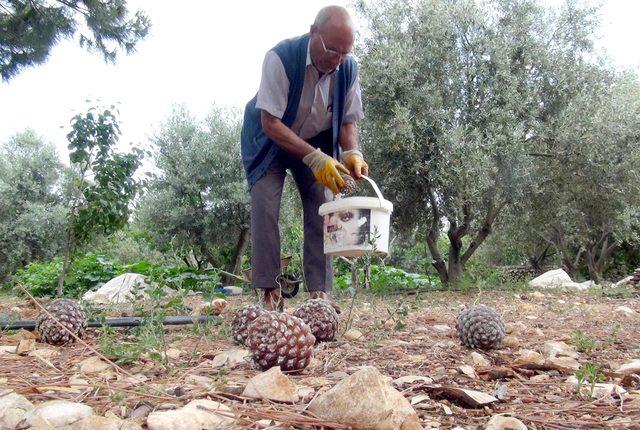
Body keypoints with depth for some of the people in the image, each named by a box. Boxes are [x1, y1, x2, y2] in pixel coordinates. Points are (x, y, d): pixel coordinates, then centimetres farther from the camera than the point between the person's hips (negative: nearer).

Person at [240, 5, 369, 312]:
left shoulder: (348, 68, -17)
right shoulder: (280, 58, -30)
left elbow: (348, 121, -6)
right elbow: (270, 122, -30)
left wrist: (351, 153, -28)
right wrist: (314, 158, -38)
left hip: (317, 145, 3)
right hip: (270, 140, -3)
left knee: (321, 210, -9)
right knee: (265, 207, -16)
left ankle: (320, 291, -6)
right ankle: (271, 293, -11)